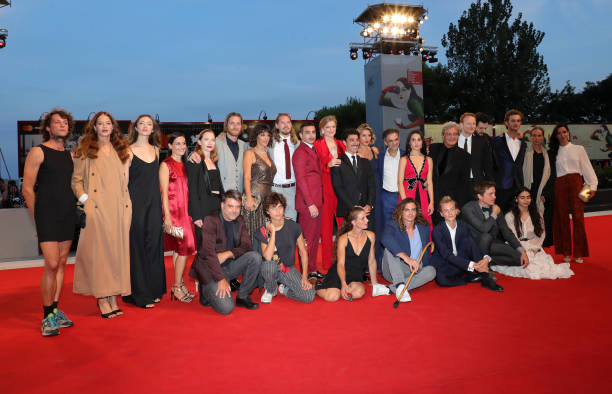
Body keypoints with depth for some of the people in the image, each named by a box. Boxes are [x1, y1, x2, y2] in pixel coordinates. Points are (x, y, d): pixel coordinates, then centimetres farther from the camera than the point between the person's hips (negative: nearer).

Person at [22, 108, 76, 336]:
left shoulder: (70, 155, 14)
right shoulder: (38, 152, -3)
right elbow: (27, 189, -4)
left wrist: (76, 207, 10)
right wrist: (38, 218, -3)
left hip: (68, 216, 6)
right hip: (47, 215, -6)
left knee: (61, 264, 9)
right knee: (51, 264, -11)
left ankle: (55, 310, 19)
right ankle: (47, 317, 1)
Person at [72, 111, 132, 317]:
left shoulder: (122, 151, 16)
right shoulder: (85, 151, 5)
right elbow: (76, 180, 3)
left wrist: (127, 204, 10)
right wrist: (85, 200, -9)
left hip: (119, 209, 4)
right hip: (97, 209, -3)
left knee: (117, 251, 4)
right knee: (99, 251, -3)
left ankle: (113, 297, 11)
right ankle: (102, 299, 3)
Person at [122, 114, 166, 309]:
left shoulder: (155, 150, 13)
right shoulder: (129, 151, -2)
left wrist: (159, 203, 14)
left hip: (154, 203, 5)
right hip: (136, 203, -5)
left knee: (154, 245, 8)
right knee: (137, 246, -2)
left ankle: (153, 290, 19)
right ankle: (139, 294, 7)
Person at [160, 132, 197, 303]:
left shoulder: (185, 164, 16)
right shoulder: (166, 164, -4)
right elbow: (164, 192, -9)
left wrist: (191, 212, 12)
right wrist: (167, 216, -15)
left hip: (185, 210, 6)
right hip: (173, 210, -6)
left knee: (179, 250, 9)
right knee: (184, 249, -8)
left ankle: (180, 285, 16)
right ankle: (177, 287, 2)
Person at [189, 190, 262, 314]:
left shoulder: (240, 221, 6)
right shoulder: (211, 220, -14)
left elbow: (247, 246, 1)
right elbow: (209, 253, -21)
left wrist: (228, 254, -19)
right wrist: (221, 279, -27)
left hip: (230, 265, 6)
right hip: (211, 269, -6)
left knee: (255, 257, -19)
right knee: (226, 308, -21)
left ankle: (242, 297, -4)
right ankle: (207, 291, 10)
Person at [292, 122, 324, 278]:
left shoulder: (312, 150, 18)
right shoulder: (300, 152, -11)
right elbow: (300, 180, -17)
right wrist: (311, 204, -20)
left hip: (316, 201, 9)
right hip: (308, 203, -9)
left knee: (315, 237, 15)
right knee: (307, 239, -3)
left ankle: (313, 269, 26)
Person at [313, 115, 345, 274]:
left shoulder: (340, 144, 15)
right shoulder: (317, 145, 3)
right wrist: (328, 165, -18)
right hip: (325, 188, -3)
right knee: (326, 227, 0)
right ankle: (327, 266, 8)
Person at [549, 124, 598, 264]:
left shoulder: (579, 149, 12)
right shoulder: (554, 152, 15)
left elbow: (587, 168, 7)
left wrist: (592, 186, -3)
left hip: (576, 183, -1)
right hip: (559, 186, 1)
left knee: (578, 217, -7)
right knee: (563, 218, 0)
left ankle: (579, 253, -1)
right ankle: (566, 252, 6)